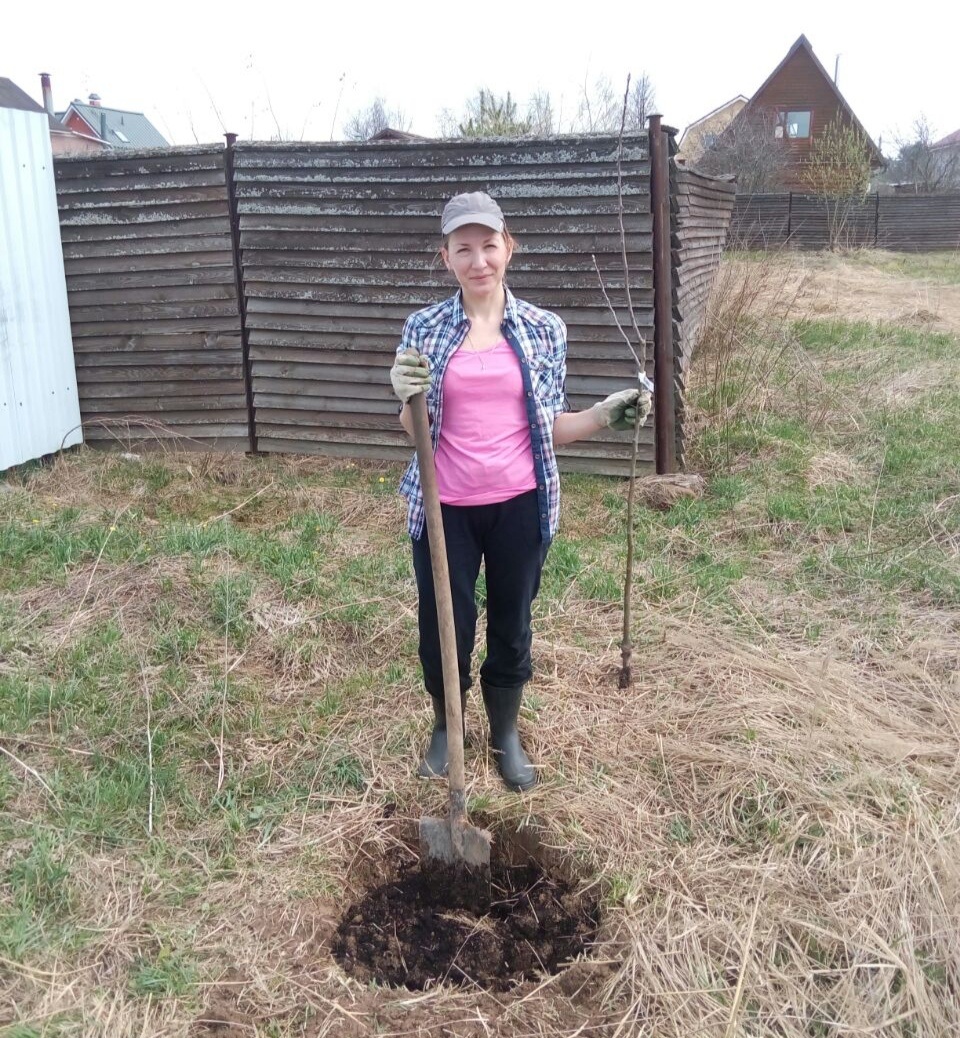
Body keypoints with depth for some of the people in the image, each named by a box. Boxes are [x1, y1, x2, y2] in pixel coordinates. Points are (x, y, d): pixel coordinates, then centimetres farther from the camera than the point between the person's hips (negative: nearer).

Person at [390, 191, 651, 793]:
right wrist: (409, 399, -19)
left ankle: (506, 733, 38)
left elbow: (549, 427, 5)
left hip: (519, 506, 1)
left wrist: (603, 417, -11)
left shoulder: (544, 329, 0)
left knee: (512, 625, 14)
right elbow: (414, 431, 2)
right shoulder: (424, 329, -2)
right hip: (445, 508, 0)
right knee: (443, 626, 9)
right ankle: (445, 728, 38)